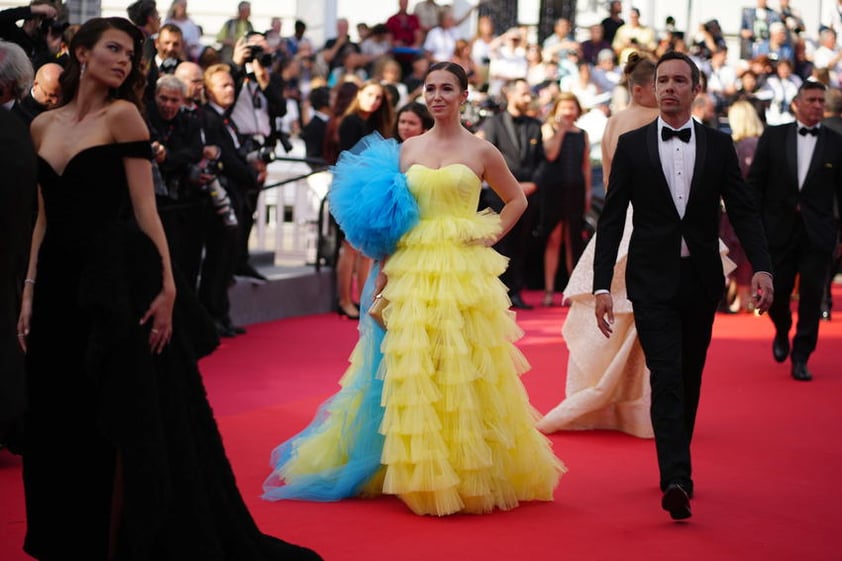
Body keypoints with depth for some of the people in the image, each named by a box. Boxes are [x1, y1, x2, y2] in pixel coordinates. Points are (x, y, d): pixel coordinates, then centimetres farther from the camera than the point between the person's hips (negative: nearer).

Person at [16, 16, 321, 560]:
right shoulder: (44, 125, 12)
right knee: (60, 427, 11)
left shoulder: (122, 116, -2)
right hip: (60, 284, 6)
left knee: (132, 423, -2)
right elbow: (44, 218, 14)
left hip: (118, 281, -5)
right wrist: (30, 293, 9)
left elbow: (144, 207, -7)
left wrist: (167, 286, -14)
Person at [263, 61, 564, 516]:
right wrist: (381, 274, 2)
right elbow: (389, 220, 9)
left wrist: (492, 235, 1)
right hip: (412, 272, 3)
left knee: (464, 371, -2)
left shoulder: (481, 152, 4)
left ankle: (472, 472, 8)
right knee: (412, 373, 2)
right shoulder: (407, 150, 10)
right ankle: (420, 473, 12)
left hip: (463, 274, -2)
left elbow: (516, 200, 15)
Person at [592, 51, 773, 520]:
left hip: (702, 280, 2)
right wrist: (602, 285, -6)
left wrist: (762, 267, -15)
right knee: (666, 378, -14)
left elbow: (744, 211, 1)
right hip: (653, 280, -2)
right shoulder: (632, 145, 2)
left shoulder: (719, 146, 5)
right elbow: (612, 219, 1)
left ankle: (676, 467, 28)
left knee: (689, 380, 12)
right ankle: (676, 480, -23)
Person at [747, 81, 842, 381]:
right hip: (779, 229, 0)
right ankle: (782, 333, 35)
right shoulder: (773, 136, 3)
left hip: (818, 233, 0)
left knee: (811, 296, 0)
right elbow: (755, 182, 4)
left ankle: (801, 357, 13)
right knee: (775, 292, 3)